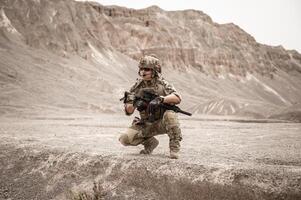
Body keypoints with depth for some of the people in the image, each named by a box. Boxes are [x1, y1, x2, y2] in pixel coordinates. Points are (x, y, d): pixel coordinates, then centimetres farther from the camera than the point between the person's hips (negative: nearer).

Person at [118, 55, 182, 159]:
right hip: (146, 125, 3)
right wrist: (134, 104, -26)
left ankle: (174, 147, -18)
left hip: (163, 123, -3)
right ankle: (150, 142, 10)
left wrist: (160, 99, -38)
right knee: (125, 139, -17)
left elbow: (177, 98, -23)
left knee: (170, 115, -36)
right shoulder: (137, 86, -1)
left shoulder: (162, 84, -8)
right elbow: (128, 111, -3)